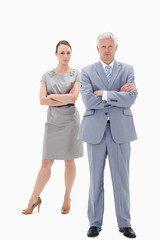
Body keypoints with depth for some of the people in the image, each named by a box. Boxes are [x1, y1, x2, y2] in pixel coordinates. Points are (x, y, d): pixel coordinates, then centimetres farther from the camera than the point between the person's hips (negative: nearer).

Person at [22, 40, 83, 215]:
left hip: (70, 120, -1)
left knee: (69, 161, 6)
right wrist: (65, 98, -10)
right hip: (53, 121, 1)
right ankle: (34, 199, 16)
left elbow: (74, 97, -14)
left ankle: (67, 199, 21)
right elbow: (42, 100, -6)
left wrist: (53, 96, -6)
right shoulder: (47, 75, 6)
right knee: (46, 162, 3)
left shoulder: (76, 74, 1)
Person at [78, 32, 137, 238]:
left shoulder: (127, 70, 7)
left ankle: (124, 224, 18)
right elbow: (89, 101, -11)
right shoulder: (87, 72, 5)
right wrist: (118, 95, -10)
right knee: (96, 178, 6)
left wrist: (103, 93, -13)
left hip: (120, 129, 0)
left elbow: (131, 98, -10)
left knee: (121, 178, 4)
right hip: (96, 130, 0)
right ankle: (95, 223, 20)